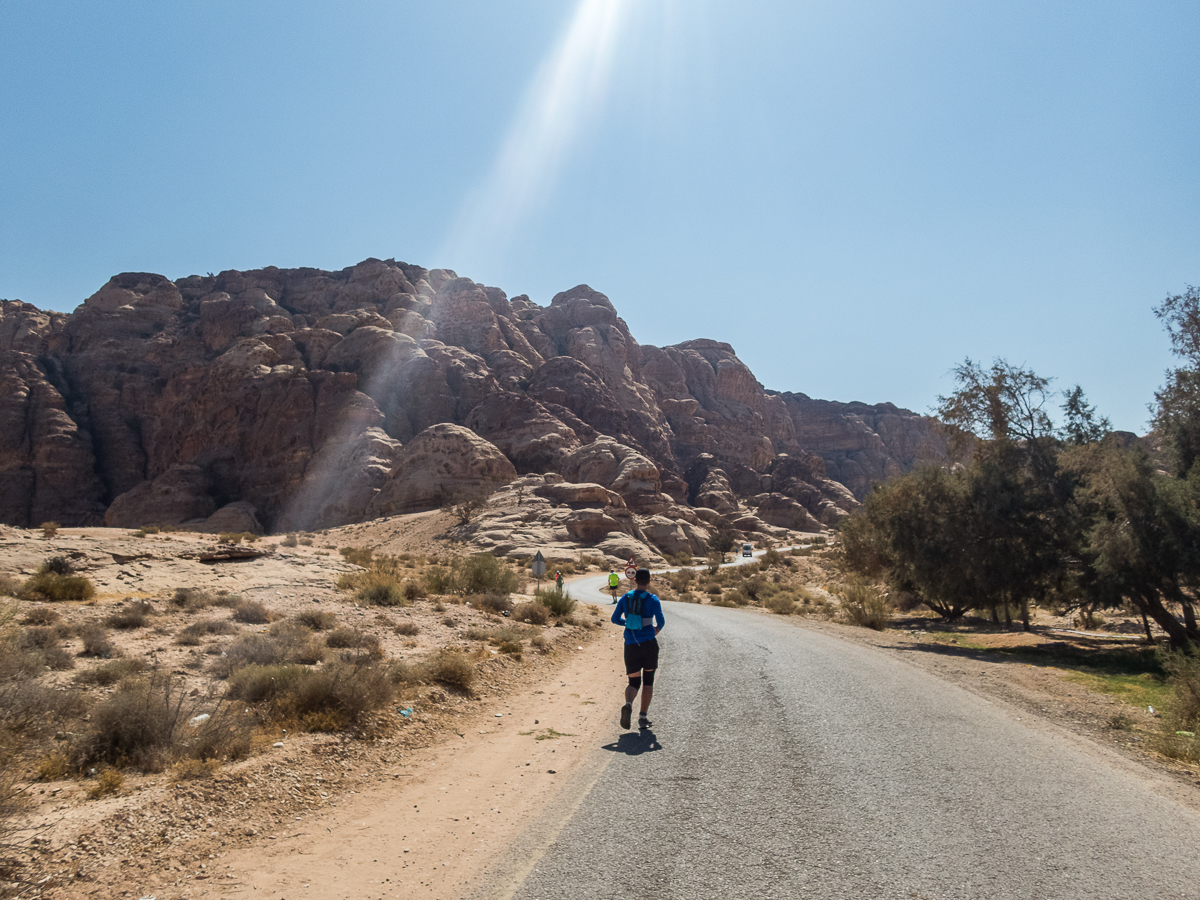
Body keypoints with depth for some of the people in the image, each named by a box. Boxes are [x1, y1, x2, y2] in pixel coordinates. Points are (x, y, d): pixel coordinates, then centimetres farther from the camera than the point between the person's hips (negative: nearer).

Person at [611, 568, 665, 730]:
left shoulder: (625, 598, 4)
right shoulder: (652, 599, -5)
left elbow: (614, 619, 5)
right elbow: (661, 620, -14)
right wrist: (658, 629, 9)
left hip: (631, 645, 2)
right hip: (649, 643, -2)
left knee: (634, 682, 12)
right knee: (648, 680, 16)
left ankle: (628, 705, -21)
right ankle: (643, 718, 10)